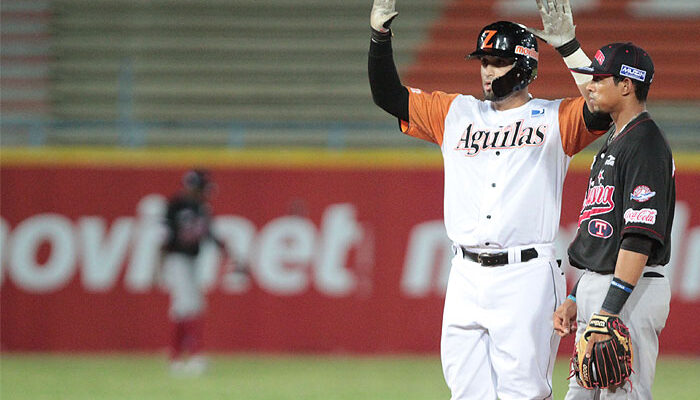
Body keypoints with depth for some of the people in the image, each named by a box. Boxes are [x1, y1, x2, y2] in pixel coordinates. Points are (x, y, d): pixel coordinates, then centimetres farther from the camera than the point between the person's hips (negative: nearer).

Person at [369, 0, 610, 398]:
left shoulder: (554, 119, 4)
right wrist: (381, 36, 3)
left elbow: (604, 105, -14)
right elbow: (388, 94, 17)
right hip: (466, 276, 5)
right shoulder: (456, 114, 17)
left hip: (527, 277, -4)